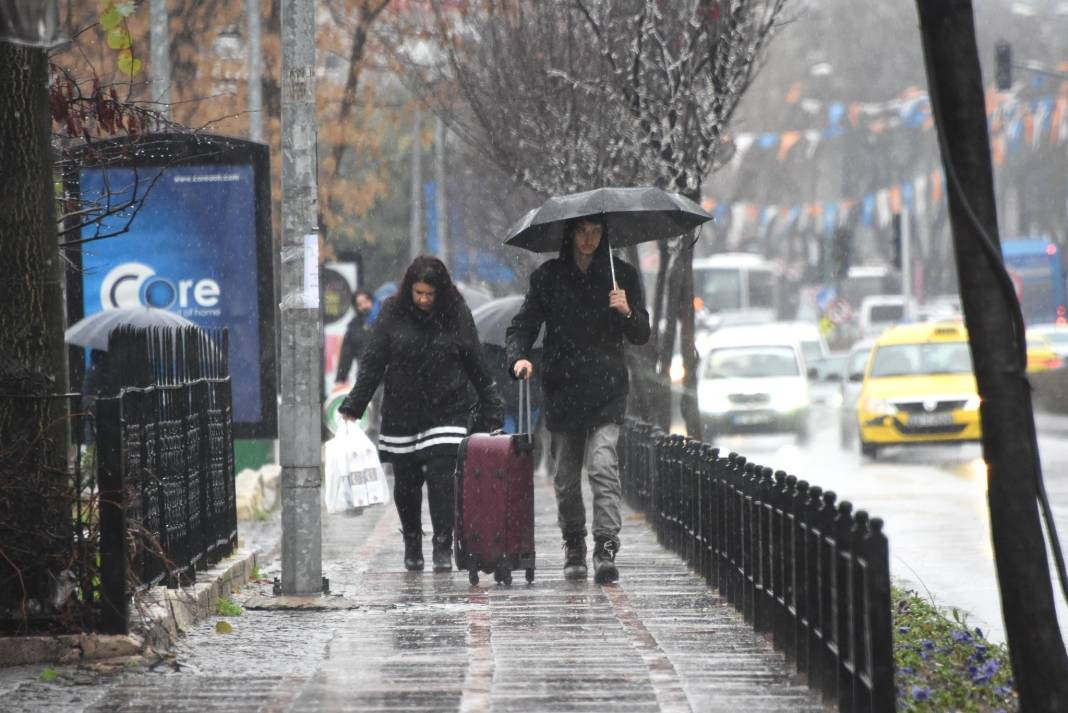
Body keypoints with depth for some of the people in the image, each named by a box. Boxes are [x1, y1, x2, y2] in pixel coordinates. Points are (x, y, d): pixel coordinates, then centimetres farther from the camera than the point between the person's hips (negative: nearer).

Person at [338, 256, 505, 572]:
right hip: (402, 413, 1)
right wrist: (352, 407, -4)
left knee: (441, 478, -12)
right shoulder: (393, 313, -2)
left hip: (446, 412, -1)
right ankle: (412, 542, 27)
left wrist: (493, 412, 5)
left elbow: (477, 367, 5)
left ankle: (443, 548, -8)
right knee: (406, 482, 8)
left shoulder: (457, 314, -1)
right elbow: (373, 362, 1)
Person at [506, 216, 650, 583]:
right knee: (565, 478, 6)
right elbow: (522, 325, 8)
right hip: (562, 390, 2)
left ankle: (606, 550, -22)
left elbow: (642, 336, 8)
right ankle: (573, 547, 24)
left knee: (603, 466, -18)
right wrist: (519, 357, -13)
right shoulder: (548, 277, 7)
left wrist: (627, 312, -13)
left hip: (606, 392, -2)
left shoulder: (621, 275, 7)